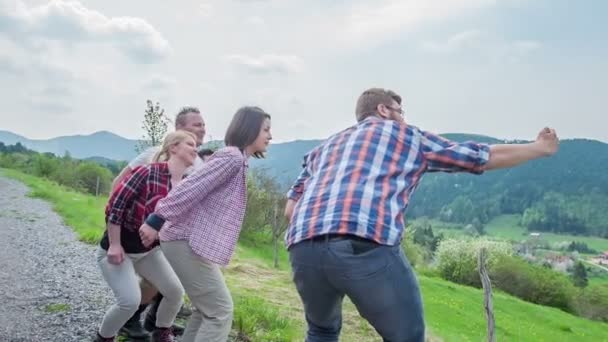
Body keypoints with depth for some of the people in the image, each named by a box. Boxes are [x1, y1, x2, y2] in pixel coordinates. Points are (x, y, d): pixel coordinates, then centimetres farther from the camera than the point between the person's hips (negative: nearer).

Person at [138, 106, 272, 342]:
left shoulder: (236, 160, 19)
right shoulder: (233, 157, -13)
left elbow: (196, 189, 21)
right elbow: (190, 189, -21)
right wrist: (155, 221, -24)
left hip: (190, 241, 10)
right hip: (188, 242, -10)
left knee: (206, 309, 17)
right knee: (220, 311, -5)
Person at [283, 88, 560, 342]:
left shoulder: (324, 147, 32)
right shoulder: (408, 136, 22)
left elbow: (290, 209, 26)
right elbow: (485, 157, 28)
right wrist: (541, 148, 43)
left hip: (303, 247, 5)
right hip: (366, 247, -4)